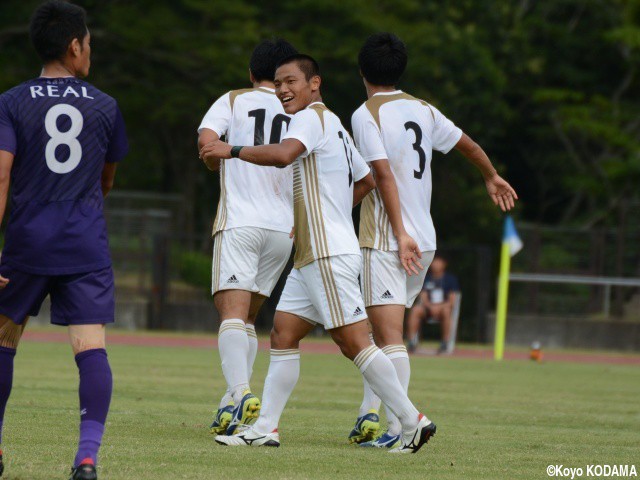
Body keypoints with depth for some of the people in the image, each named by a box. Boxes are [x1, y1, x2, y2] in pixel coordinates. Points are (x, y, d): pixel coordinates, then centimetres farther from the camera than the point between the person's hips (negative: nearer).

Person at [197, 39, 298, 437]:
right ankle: (236, 402, 9)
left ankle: (240, 393, -33)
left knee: (232, 312, -12)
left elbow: (206, 139, -10)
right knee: (248, 317, 16)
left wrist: (216, 164, 12)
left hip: (240, 221, -4)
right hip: (285, 227, 4)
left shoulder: (234, 101, 7)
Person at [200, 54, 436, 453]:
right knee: (283, 334, 6)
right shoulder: (334, 125, 21)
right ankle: (266, 428, 5)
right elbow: (366, 180, 30)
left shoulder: (313, 117, -10)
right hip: (312, 256, 10)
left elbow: (283, 154, -30)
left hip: (330, 255, -10)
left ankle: (414, 422, -8)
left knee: (354, 341, -10)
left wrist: (232, 151, -22)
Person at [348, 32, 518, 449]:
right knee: (386, 331, 17)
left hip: (385, 240, -7)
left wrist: (400, 234, -17)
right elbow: (469, 145, 25)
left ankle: (398, 428, -20)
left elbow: (384, 175, -16)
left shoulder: (366, 115, -7)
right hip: (425, 241, 7)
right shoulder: (423, 111, 12)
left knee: (390, 335, -11)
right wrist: (492, 178, 44)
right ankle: (371, 414, 16)